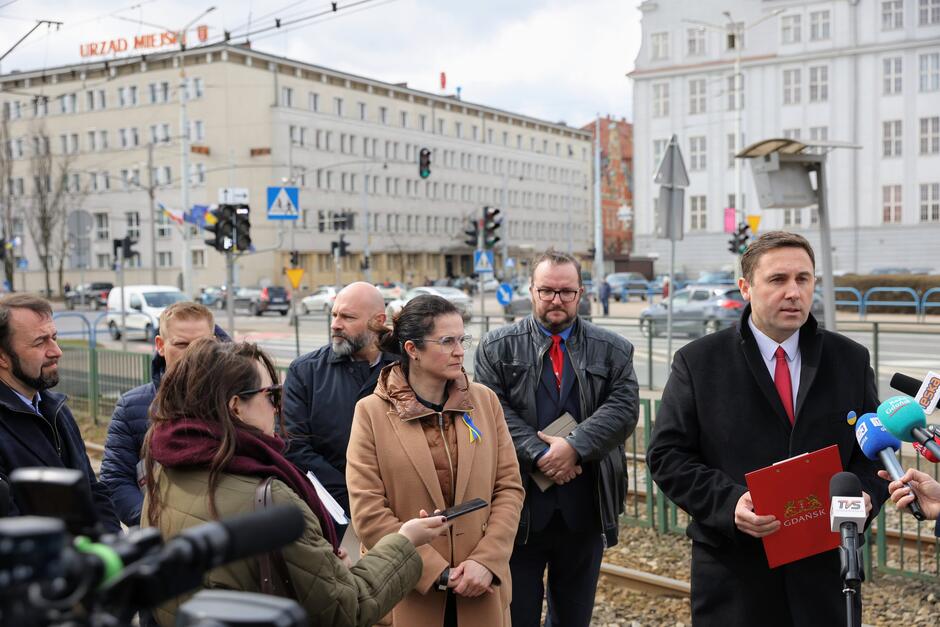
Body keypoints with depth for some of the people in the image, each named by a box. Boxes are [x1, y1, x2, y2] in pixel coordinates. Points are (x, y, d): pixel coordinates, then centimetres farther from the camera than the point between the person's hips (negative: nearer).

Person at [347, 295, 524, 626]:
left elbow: (509, 487, 2)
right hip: (410, 591, -2)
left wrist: (486, 561, -11)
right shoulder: (372, 412, -7)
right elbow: (368, 512, -11)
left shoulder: (485, 400, 3)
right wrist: (437, 573, -13)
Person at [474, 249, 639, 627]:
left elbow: (624, 408, -5)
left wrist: (574, 446, -17)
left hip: (585, 509, 2)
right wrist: (538, 455, -17)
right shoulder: (498, 347, 3)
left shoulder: (613, 350, 7)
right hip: (519, 504, -2)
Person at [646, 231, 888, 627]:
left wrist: (865, 494, -10)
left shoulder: (851, 360, 7)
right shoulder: (698, 362, -2)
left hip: (824, 569, 3)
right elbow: (666, 454, -4)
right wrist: (727, 503, -19)